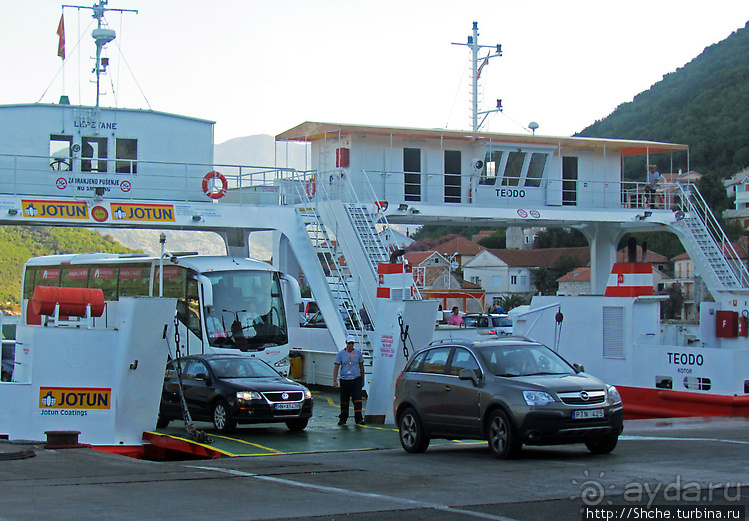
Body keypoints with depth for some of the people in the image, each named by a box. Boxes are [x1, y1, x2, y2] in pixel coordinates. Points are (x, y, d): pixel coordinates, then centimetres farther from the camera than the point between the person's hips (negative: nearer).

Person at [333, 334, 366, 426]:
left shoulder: (358, 353, 7)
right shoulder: (340, 353, 2)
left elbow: (361, 366, 15)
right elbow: (336, 367, 0)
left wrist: (362, 380, 15)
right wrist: (335, 380, -9)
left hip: (356, 379, 0)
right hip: (344, 380, 0)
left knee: (357, 399, -9)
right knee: (344, 400, 7)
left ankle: (358, 418, -9)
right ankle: (343, 419, 20)